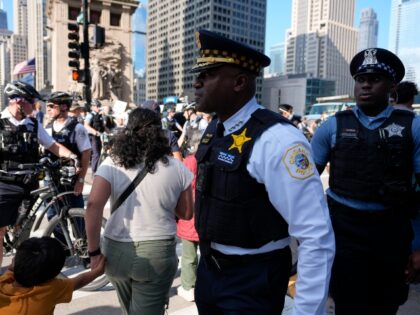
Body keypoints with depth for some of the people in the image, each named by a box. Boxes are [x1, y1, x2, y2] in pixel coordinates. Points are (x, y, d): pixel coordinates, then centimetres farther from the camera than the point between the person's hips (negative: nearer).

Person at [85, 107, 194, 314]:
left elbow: (93, 206, -15)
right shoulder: (176, 168, -3)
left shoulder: (112, 163, -4)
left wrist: (94, 251, -7)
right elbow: (186, 213, 5)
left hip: (116, 251, 3)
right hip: (157, 254, -2)